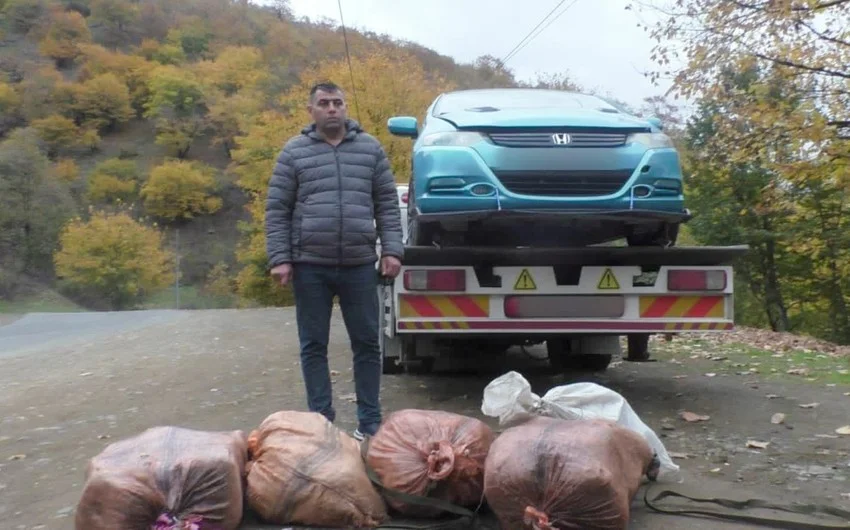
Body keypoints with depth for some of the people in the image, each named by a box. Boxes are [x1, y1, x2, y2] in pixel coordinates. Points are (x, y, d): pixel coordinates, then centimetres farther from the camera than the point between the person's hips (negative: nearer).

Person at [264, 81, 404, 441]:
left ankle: (370, 421, 16)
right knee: (313, 346, 5)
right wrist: (279, 258, -5)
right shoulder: (294, 152, 5)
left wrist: (392, 250, -2)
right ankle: (322, 420, 16)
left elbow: (387, 204, 8)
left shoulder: (370, 148, 8)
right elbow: (277, 210, 3)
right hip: (310, 265, -1)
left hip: (360, 264, 1)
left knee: (367, 343, 6)